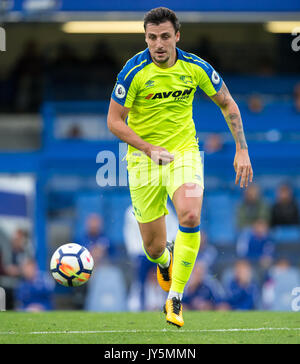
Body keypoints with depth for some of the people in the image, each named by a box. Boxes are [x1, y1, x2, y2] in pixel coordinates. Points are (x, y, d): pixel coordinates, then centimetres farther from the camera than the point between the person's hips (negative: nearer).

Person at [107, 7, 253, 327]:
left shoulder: (195, 67, -6)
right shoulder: (134, 71, -14)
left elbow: (227, 104, 8)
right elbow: (114, 121, -9)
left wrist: (242, 150, 2)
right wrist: (150, 148, -21)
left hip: (184, 152, 1)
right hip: (143, 159, -1)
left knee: (190, 216, -28)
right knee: (153, 247, 2)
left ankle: (174, 299, -15)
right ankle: (165, 261, 43)